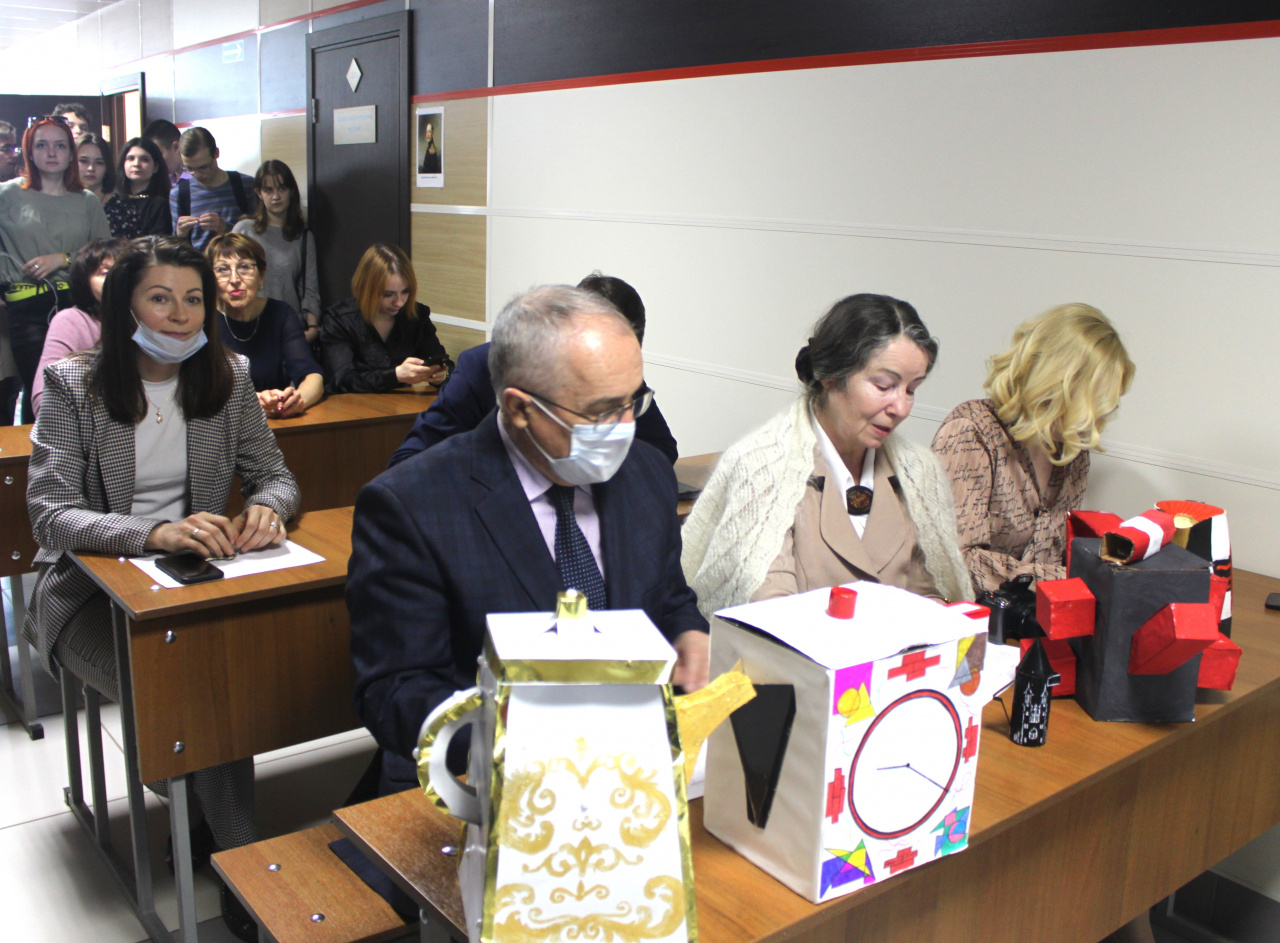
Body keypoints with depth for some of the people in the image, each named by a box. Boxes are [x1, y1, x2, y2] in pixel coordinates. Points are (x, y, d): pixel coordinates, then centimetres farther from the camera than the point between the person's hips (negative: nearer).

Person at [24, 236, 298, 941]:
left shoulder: (226, 377, 3)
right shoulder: (72, 385, -7)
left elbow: (274, 475, 5)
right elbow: (51, 514, -15)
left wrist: (266, 508, -22)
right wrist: (155, 533, -33)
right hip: (90, 591, -2)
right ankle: (243, 865, -8)